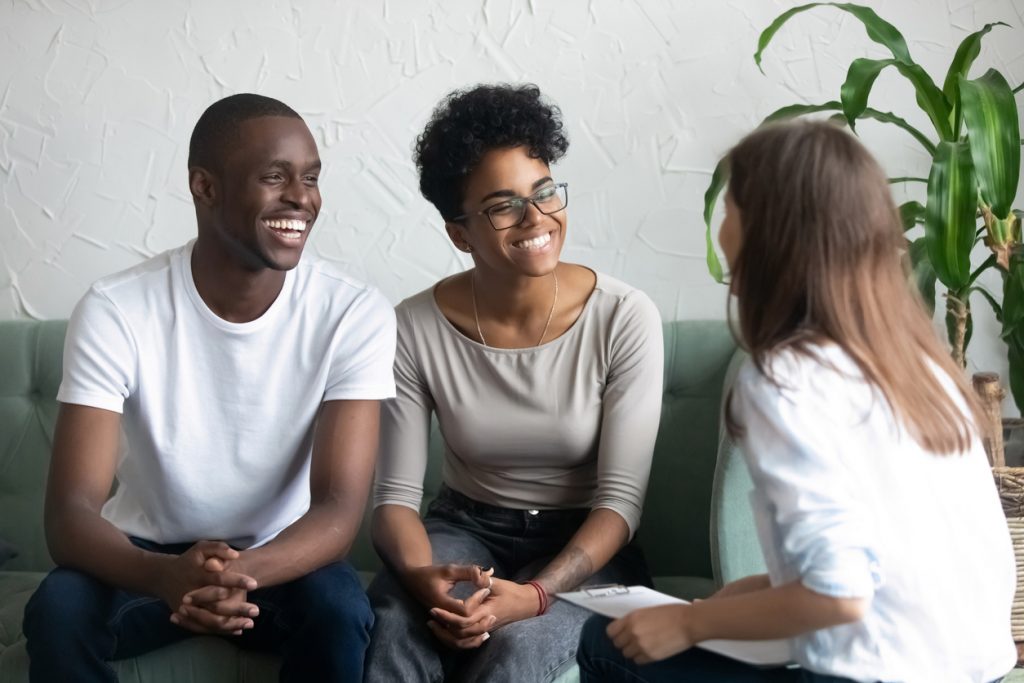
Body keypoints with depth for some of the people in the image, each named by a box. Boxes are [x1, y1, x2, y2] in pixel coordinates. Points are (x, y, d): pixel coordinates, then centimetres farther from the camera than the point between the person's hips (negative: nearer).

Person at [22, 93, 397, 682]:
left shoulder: (356, 315, -17)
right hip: (148, 553, 0)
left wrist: (241, 572, -43)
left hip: (281, 558, 0)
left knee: (341, 610, -30)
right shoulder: (116, 311, -18)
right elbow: (70, 512, -23)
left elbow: (340, 509, -22)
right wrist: (166, 575, -45)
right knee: (58, 611, -29)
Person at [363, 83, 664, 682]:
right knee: (392, 629, -32)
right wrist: (421, 575, -29)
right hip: (466, 529, 1)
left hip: (583, 548, -1)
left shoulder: (624, 318, -13)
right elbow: (397, 494, -6)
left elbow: (621, 497, -13)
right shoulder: (415, 330, -8)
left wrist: (536, 593, -29)